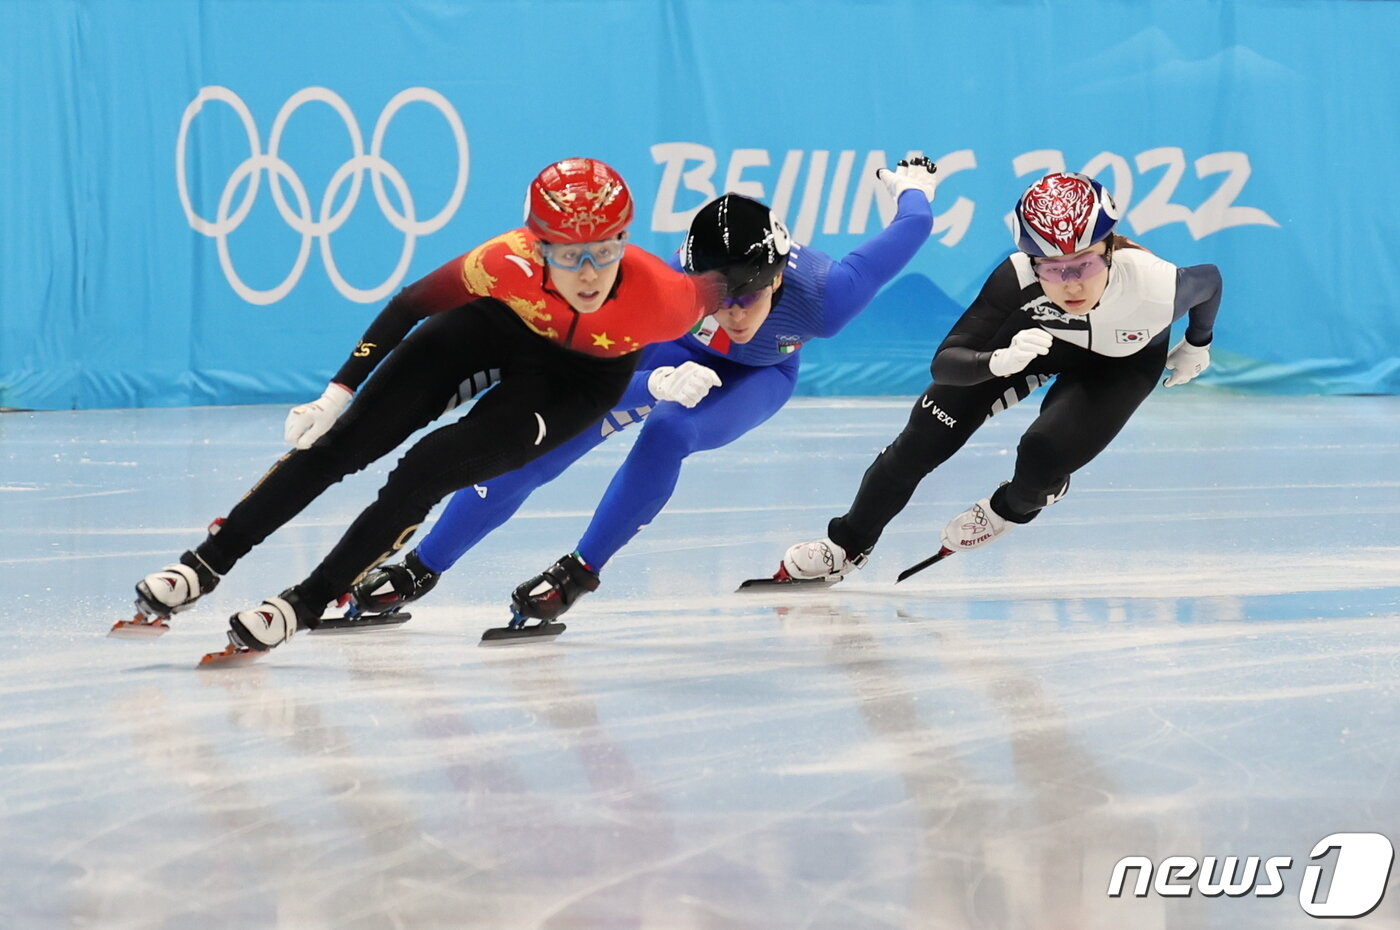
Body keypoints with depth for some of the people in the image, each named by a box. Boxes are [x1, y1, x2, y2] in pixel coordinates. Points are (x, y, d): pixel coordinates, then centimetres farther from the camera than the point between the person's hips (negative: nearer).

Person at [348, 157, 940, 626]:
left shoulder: (819, 300, -41)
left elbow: (913, 226, -28)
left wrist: (913, 183, -4)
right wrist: (658, 383, -57)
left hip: (757, 376, -1)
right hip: (671, 351, 1)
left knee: (667, 432, -32)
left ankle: (582, 572, -12)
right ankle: (421, 570, 1)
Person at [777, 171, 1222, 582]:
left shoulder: (1155, 285, -40)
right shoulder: (1017, 280, -39)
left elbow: (1209, 279, -15)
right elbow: (945, 362, -39)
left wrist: (1197, 346, 5)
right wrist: (999, 361, -61)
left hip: (1124, 361, -1)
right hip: (1038, 334, 1)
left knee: (1044, 454, -22)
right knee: (931, 428, -5)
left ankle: (1015, 507, 18)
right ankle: (848, 545, 18)